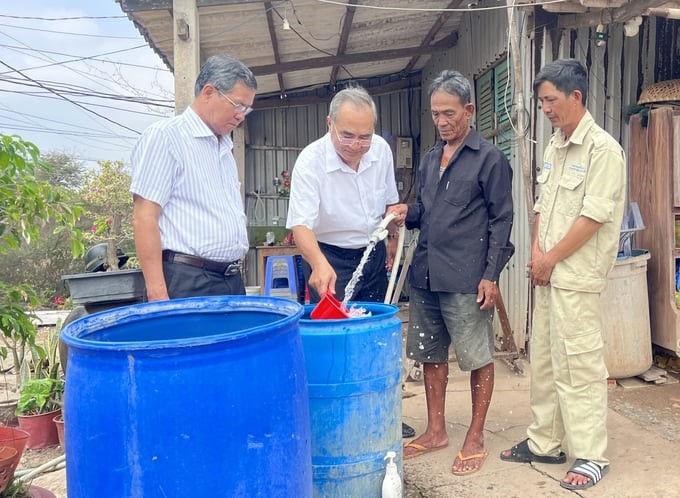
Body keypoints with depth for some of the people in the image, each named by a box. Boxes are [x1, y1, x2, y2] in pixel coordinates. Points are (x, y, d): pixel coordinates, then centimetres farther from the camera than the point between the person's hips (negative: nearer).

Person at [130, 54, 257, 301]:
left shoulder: (225, 146, 18)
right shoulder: (164, 136, -6)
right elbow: (144, 218, -12)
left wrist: (234, 275, 17)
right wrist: (158, 295, -18)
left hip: (232, 280, 8)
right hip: (188, 284, -7)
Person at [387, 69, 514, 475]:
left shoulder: (490, 159, -3)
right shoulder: (430, 159, 15)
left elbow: (501, 220, -6)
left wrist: (491, 275, -12)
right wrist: (407, 212, 0)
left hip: (467, 279, -6)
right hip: (425, 274, 7)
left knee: (478, 358, 5)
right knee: (431, 354, 14)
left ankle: (476, 438, 20)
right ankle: (436, 431, 29)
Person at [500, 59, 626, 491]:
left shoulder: (602, 148, -11)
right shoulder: (555, 148, 14)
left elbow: (594, 215, -17)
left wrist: (552, 258, -12)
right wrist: (537, 251, 2)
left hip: (577, 277, -8)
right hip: (547, 273, 9)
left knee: (578, 367, -2)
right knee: (544, 362, 14)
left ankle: (591, 456, 11)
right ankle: (544, 443, 27)